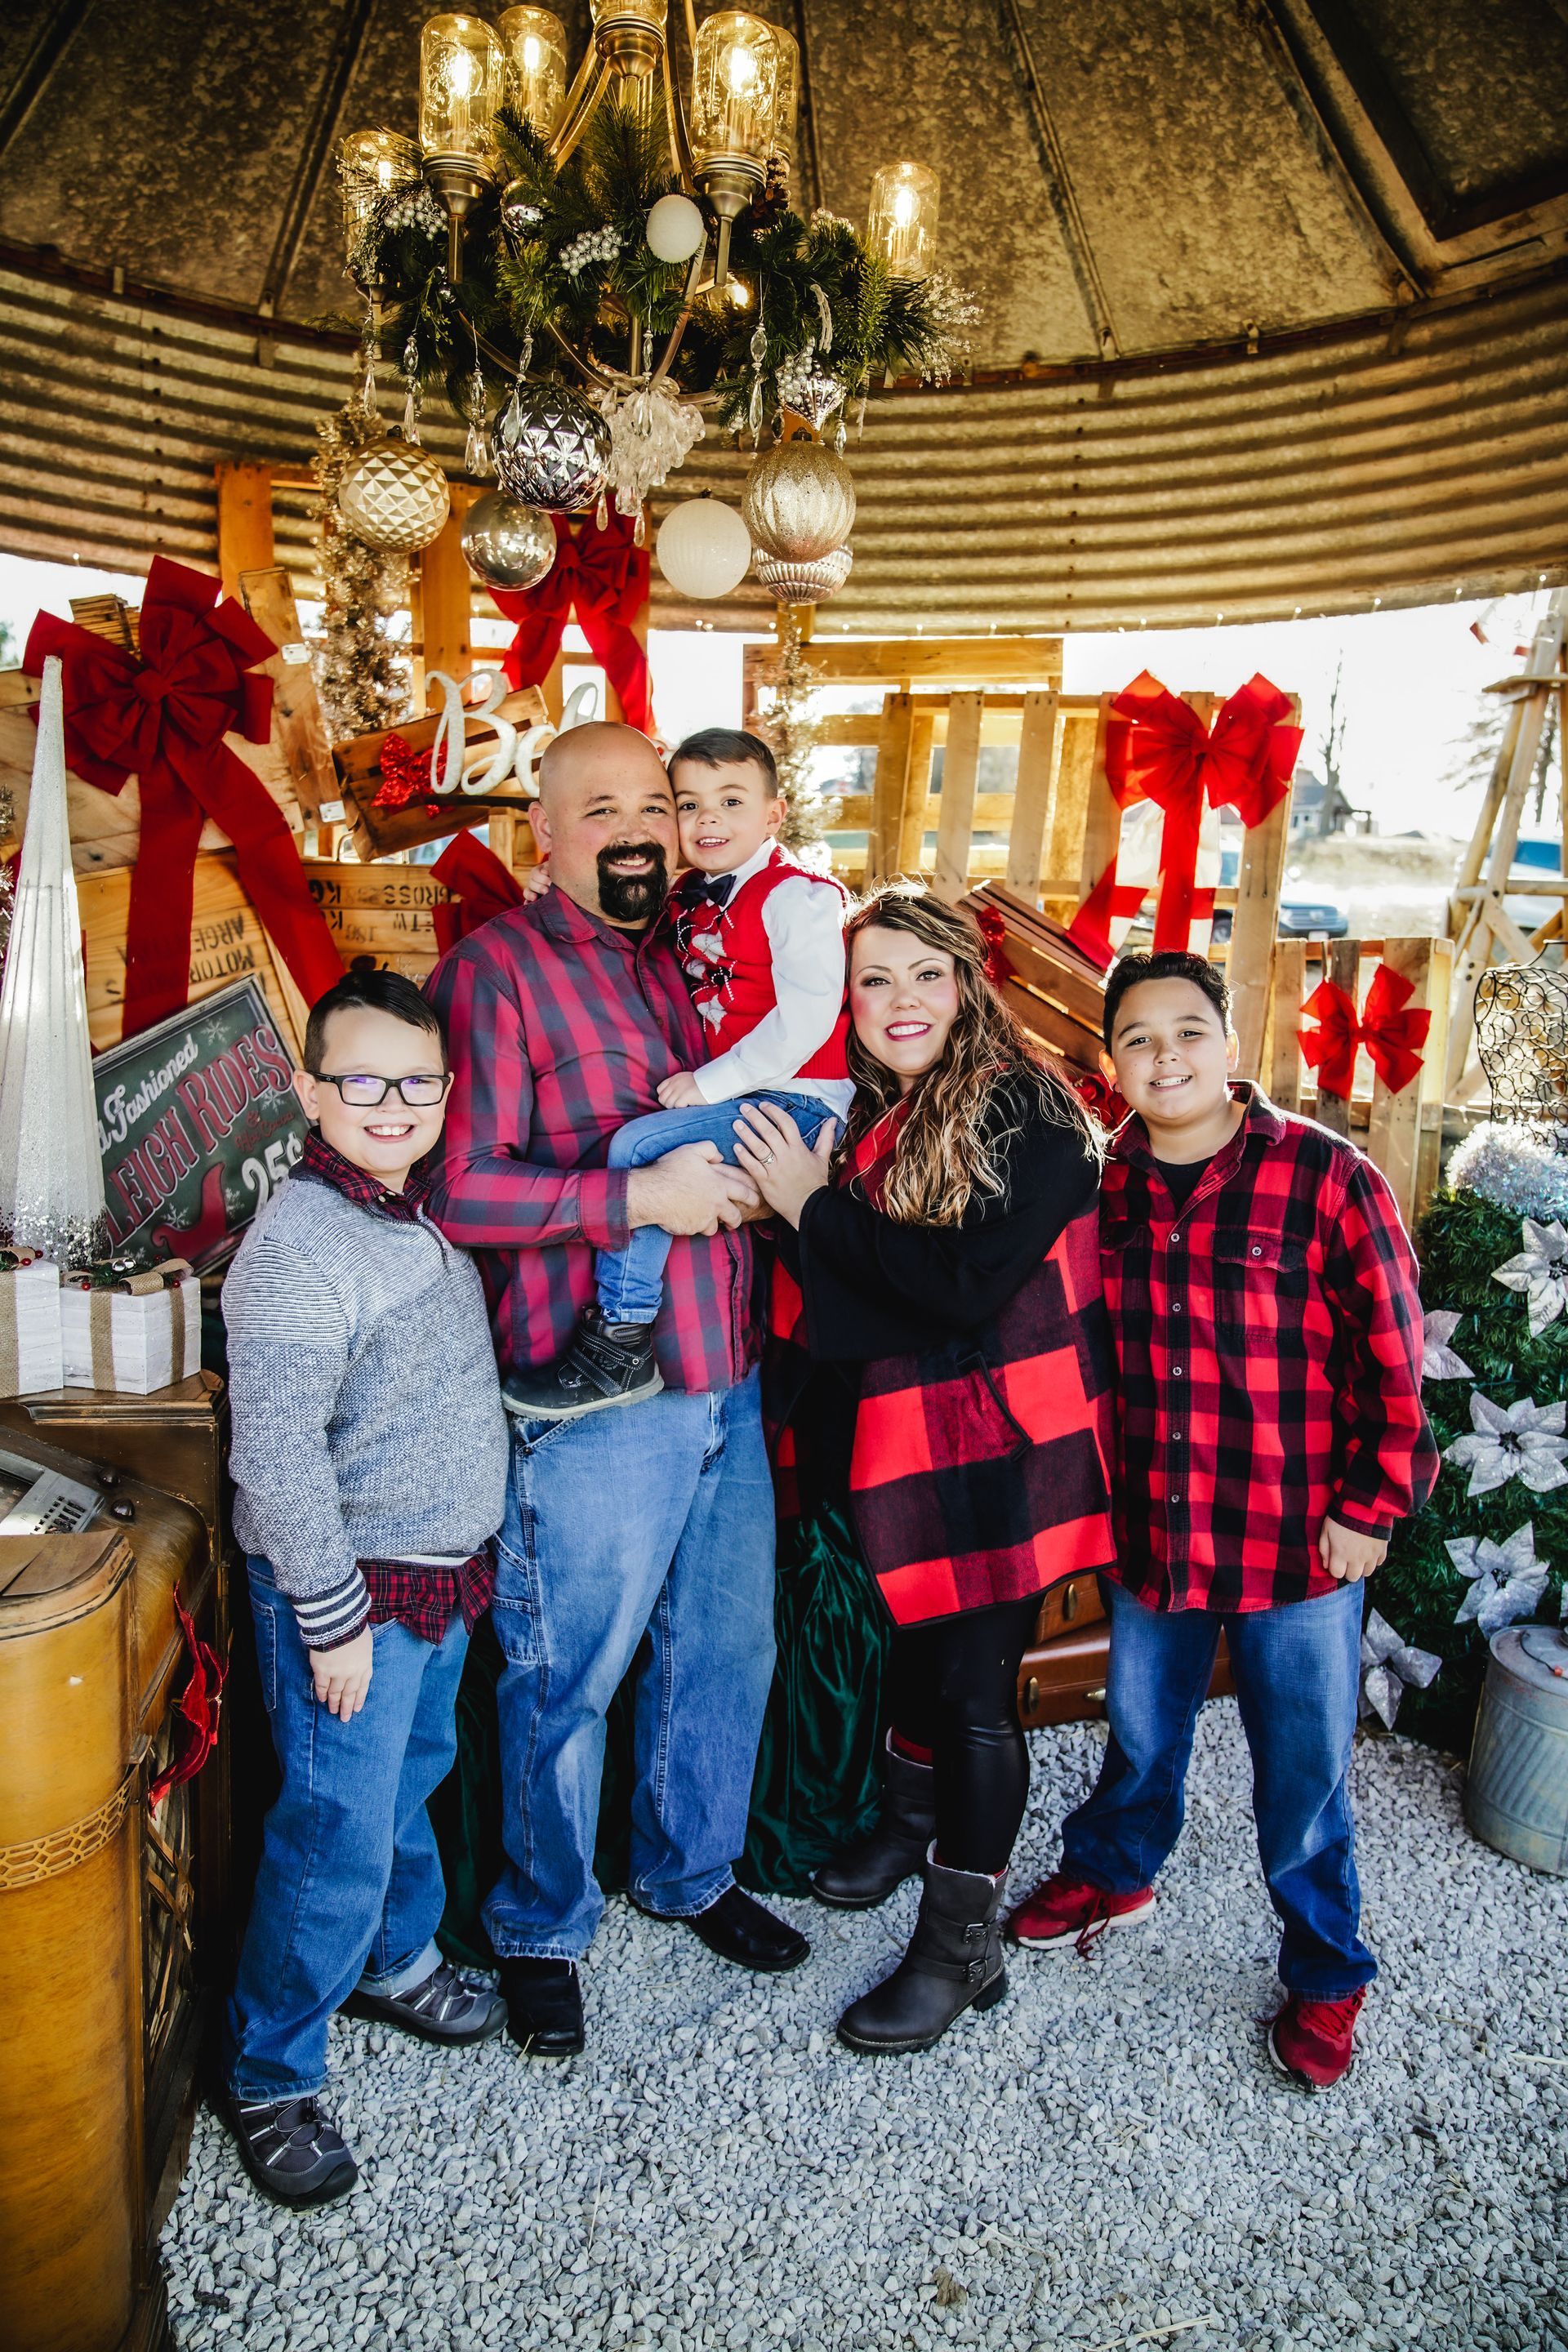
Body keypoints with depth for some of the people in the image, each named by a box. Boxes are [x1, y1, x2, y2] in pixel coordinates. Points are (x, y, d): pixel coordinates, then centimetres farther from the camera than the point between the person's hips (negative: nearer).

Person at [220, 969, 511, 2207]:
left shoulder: (428, 1210, 4)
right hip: (352, 1591, -8)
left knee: (411, 1783, 25)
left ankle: (397, 1960, 48)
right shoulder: (297, 1245, -23)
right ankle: (270, 2078, 24)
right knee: (339, 1836, 2)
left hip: (447, 1571, 8)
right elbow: (276, 1458, -24)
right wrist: (333, 1618, -20)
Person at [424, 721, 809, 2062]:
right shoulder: (495, 970, -8)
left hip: (725, 1381, 7)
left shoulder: (689, 956, 13)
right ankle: (540, 1932, 34)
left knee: (726, 1649, 19)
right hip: (589, 1397, -6)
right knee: (565, 1677, 9)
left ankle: (693, 1874, 44)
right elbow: (457, 1189, -17)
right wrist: (636, 1196, -20)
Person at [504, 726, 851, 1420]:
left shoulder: (799, 896, -8)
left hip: (797, 1102, -9)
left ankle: (619, 1351, -16)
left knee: (635, 1148, -23)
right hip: (721, 1093, 9)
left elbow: (806, 1017, -19)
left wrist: (710, 1083, -21)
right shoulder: (683, 900, 15)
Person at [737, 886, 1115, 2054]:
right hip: (903, 1434, 7)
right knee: (917, 1641, 23)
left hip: (1001, 1448, -7)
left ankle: (963, 1944, 20)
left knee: (975, 1683, 2)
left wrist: (817, 1208, -20)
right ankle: (915, 1817, 49)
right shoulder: (867, 1116, 7)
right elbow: (836, 1300, 12)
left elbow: (969, 1286, -25)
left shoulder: (1029, 1113, -15)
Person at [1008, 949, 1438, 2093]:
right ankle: (1115, 1873, 52)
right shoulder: (1103, 1184, -2)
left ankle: (1326, 1975, 38)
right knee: (1140, 1737, 24)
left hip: (1297, 1550, -3)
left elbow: (1393, 1355, -8)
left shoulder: (1325, 1175, -15)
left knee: (1303, 1779, 12)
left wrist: (1372, 1504, -7)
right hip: (1146, 1536, 4)